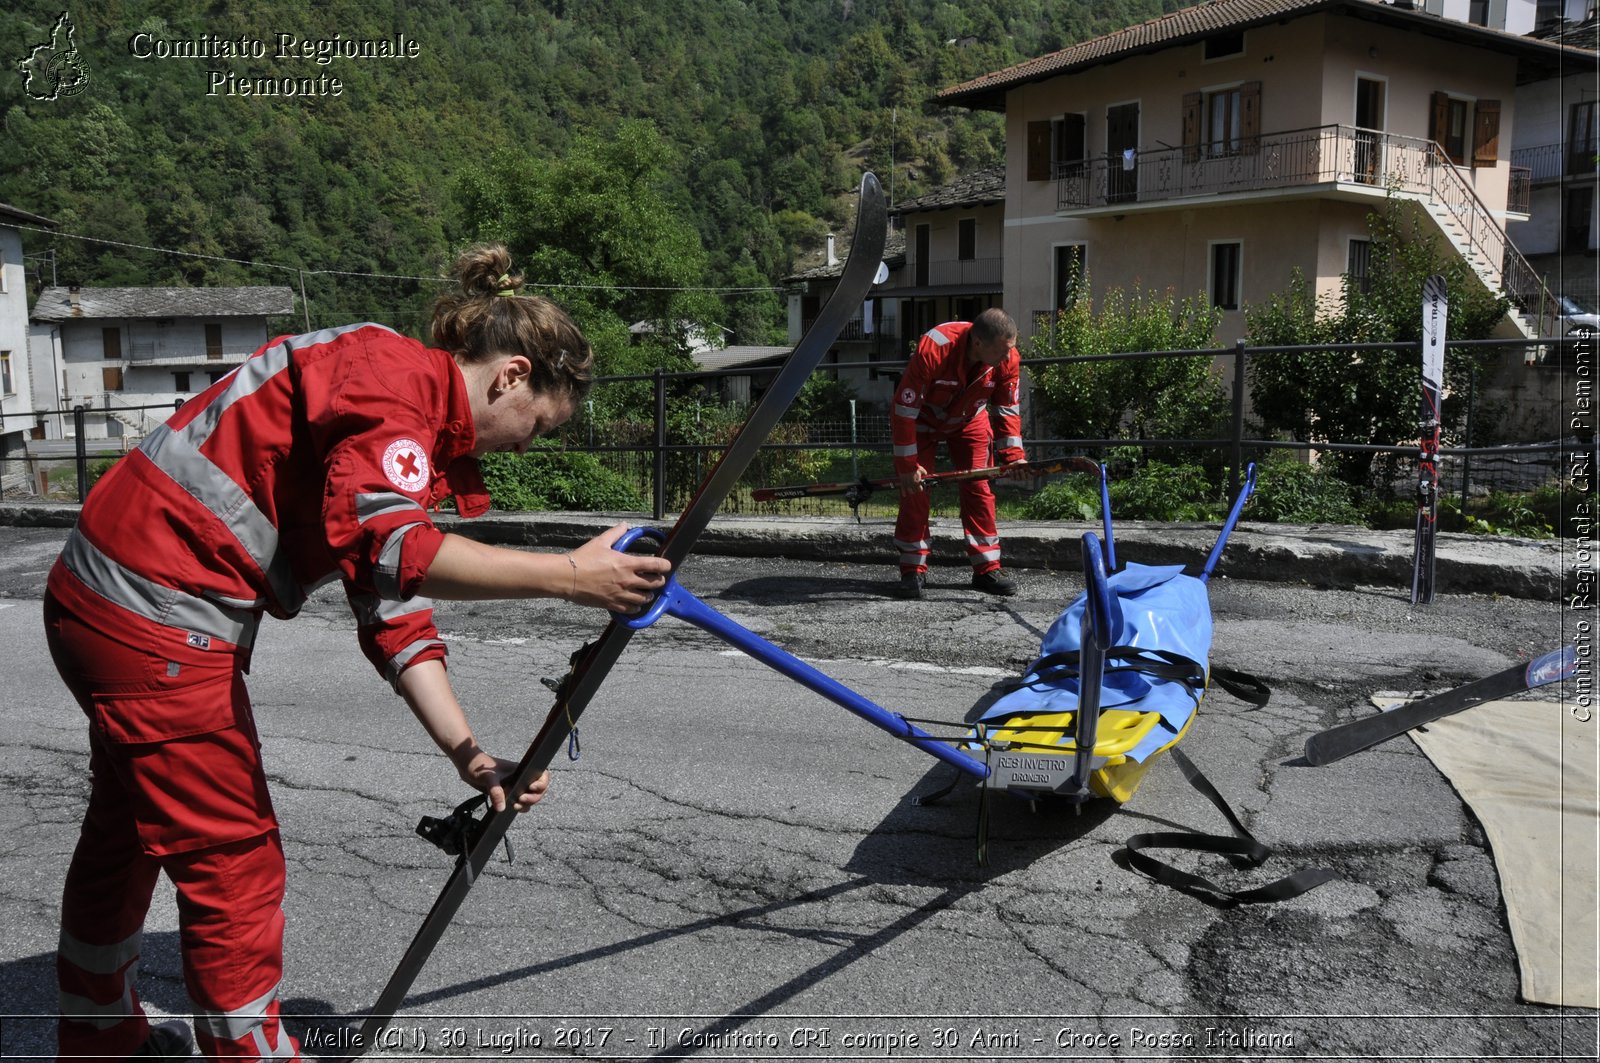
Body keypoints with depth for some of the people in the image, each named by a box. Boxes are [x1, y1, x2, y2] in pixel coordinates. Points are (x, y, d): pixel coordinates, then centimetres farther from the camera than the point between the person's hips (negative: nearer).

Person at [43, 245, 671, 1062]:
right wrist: (570, 575, -35)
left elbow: (393, 603, 6)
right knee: (234, 859, -1)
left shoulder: (422, 421, 11)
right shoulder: (393, 377, -18)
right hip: (158, 619, -11)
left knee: (129, 827, 26)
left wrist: (468, 753, -3)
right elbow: (388, 548, -34)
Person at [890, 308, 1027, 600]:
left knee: (979, 489, -3)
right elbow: (905, 409, -32)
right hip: (921, 421, -3)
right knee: (914, 491, -8)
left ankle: (987, 569, 5)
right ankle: (913, 570, 3)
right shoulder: (933, 349, -39)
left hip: (968, 422, 4)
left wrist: (1014, 455, -19)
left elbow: (1008, 409, -8)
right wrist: (907, 464, -30)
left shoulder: (1008, 359, -24)